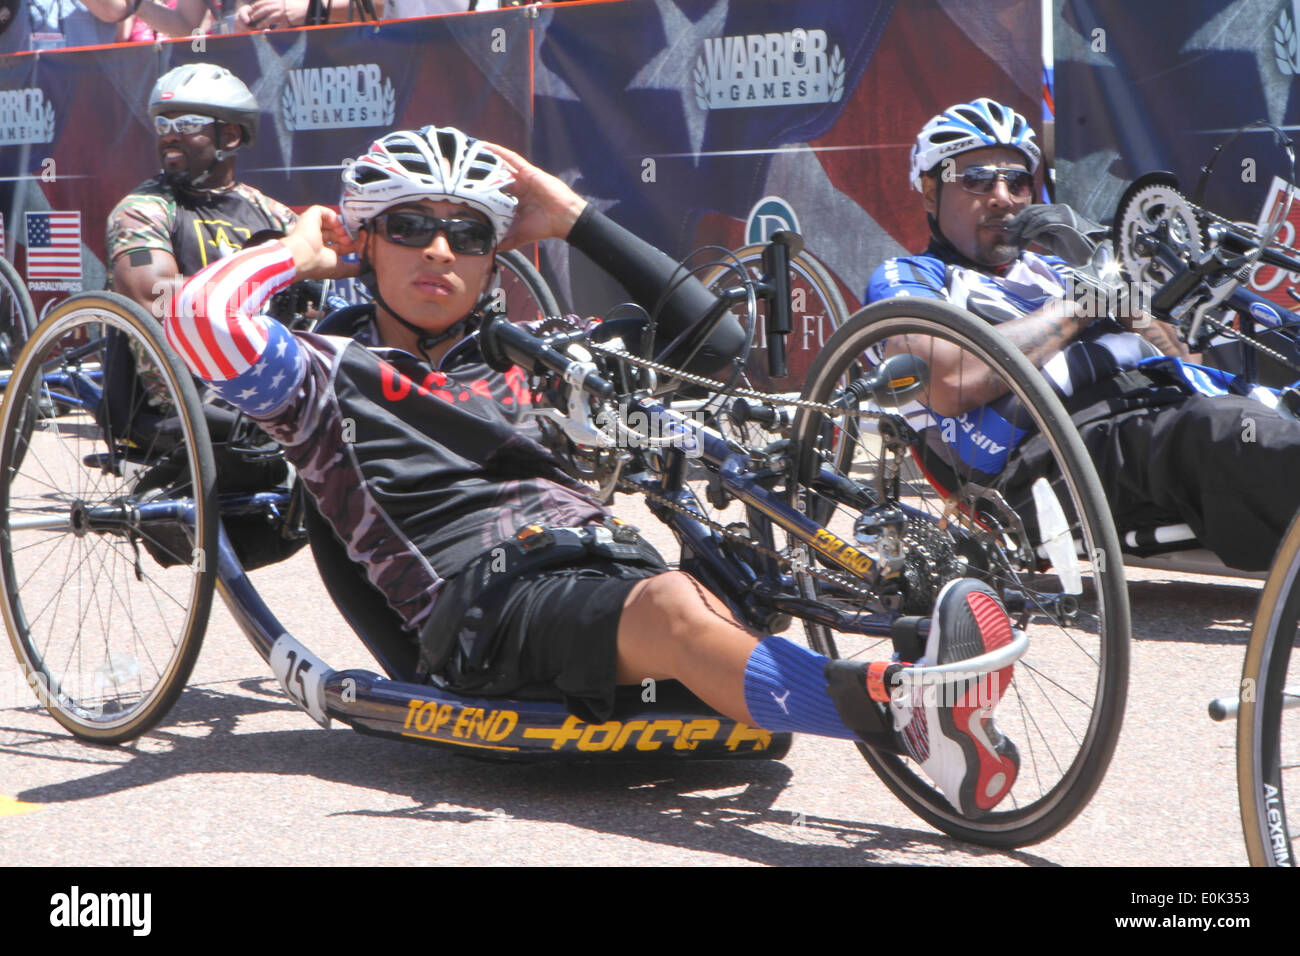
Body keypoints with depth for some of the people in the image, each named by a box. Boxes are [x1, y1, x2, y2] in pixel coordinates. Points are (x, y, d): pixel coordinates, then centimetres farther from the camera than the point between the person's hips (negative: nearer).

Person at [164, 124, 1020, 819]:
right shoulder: (335, 375, 20)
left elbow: (712, 344, 28)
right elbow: (202, 313, 0)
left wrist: (573, 216, 29)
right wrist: (300, 250, 20)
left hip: (608, 560, 5)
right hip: (482, 600, -5)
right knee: (669, 608, -37)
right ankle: (907, 711, -63)